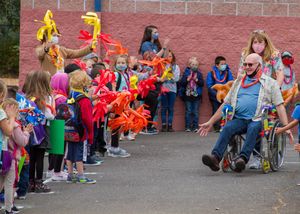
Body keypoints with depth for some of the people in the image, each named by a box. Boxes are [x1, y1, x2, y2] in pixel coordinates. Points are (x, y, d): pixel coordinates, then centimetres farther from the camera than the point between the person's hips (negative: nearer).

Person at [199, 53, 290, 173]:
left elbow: (279, 106, 5)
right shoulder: (238, 82, 25)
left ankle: (243, 158, -50)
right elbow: (225, 104, 27)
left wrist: (286, 127, -8)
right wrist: (210, 122, 21)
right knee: (227, 127, -28)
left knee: (253, 128, -37)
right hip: (239, 119, 3)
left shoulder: (269, 83, 14)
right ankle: (215, 157, -44)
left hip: (257, 120, -3)